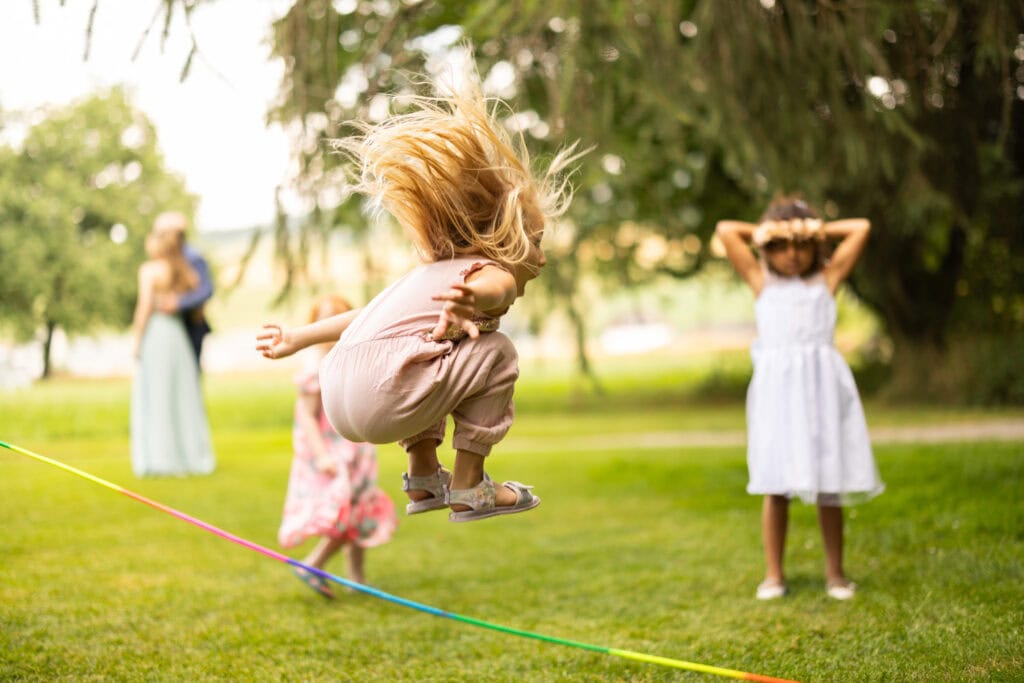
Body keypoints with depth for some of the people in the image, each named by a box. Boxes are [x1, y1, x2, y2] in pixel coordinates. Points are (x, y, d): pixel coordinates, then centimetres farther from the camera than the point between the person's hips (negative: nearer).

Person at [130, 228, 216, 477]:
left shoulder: (149, 270, -4)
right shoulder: (185, 272, 9)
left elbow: (145, 305, -10)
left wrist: (136, 338, -7)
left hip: (153, 333, -4)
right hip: (177, 334, 4)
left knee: (154, 397, 0)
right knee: (182, 397, 9)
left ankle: (158, 459, -2)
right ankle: (190, 455, 9)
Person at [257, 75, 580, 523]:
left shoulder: (434, 274, 28)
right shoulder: (498, 275, -1)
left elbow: (369, 312, 37)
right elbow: (488, 288, -28)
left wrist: (298, 337, 45)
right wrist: (470, 298, -52)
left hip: (336, 397, 10)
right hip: (380, 400, -10)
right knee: (496, 354, -3)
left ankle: (424, 478, 33)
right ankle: (468, 490, 4)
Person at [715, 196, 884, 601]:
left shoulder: (827, 278, 10)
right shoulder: (761, 281, 10)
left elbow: (861, 228, 7)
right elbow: (725, 231, 6)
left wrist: (819, 231, 13)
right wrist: (764, 233, 15)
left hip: (821, 385, 0)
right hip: (776, 387, 0)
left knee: (828, 483, 4)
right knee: (776, 485, 1)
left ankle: (835, 572, 15)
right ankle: (773, 574, 10)